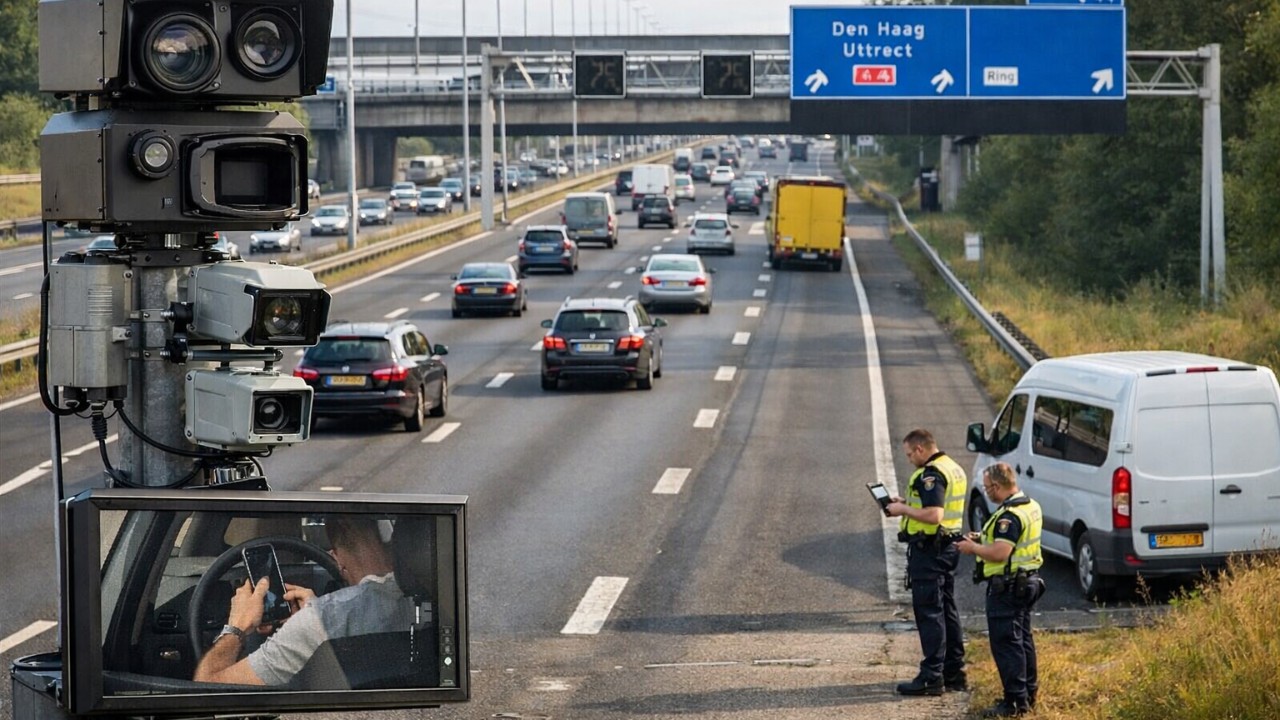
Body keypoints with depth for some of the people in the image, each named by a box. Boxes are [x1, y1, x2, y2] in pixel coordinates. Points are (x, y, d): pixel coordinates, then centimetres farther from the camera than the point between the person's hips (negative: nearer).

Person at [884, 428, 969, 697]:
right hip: (948, 546, 10)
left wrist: (903, 510, -15)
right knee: (947, 610, 15)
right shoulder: (954, 469, 13)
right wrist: (908, 504, 15)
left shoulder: (931, 474, -19)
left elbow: (933, 515, -27)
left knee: (929, 612, -7)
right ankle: (954, 672, 21)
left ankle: (932, 677, -7)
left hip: (928, 550, -10)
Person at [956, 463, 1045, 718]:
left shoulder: (1009, 515, -23)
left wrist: (973, 548, -12)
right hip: (1028, 581, 10)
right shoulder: (1031, 506, 9)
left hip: (1007, 588, -10)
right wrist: (983, 538, 14)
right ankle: (1028, 693, 27)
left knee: (1006, 644, -6)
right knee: (1022, 639, 19)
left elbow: (999, 553, -28)